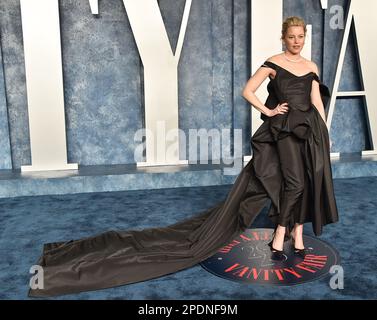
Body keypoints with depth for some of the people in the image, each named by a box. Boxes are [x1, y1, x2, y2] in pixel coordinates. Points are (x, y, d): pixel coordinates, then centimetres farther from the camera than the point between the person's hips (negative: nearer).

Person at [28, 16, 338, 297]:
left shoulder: (311, 67, 13)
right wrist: (268, 111, -7)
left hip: (310, 129, 5)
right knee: (294, 181, -15)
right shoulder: (273, 63, -1)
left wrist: (326, 134, 7)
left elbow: (318, 102, 12)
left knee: (310, 181, 4)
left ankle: (296, 231, 17)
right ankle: (280, 235, -3)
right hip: (283, 128, -5)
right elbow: (247, 91, -4)